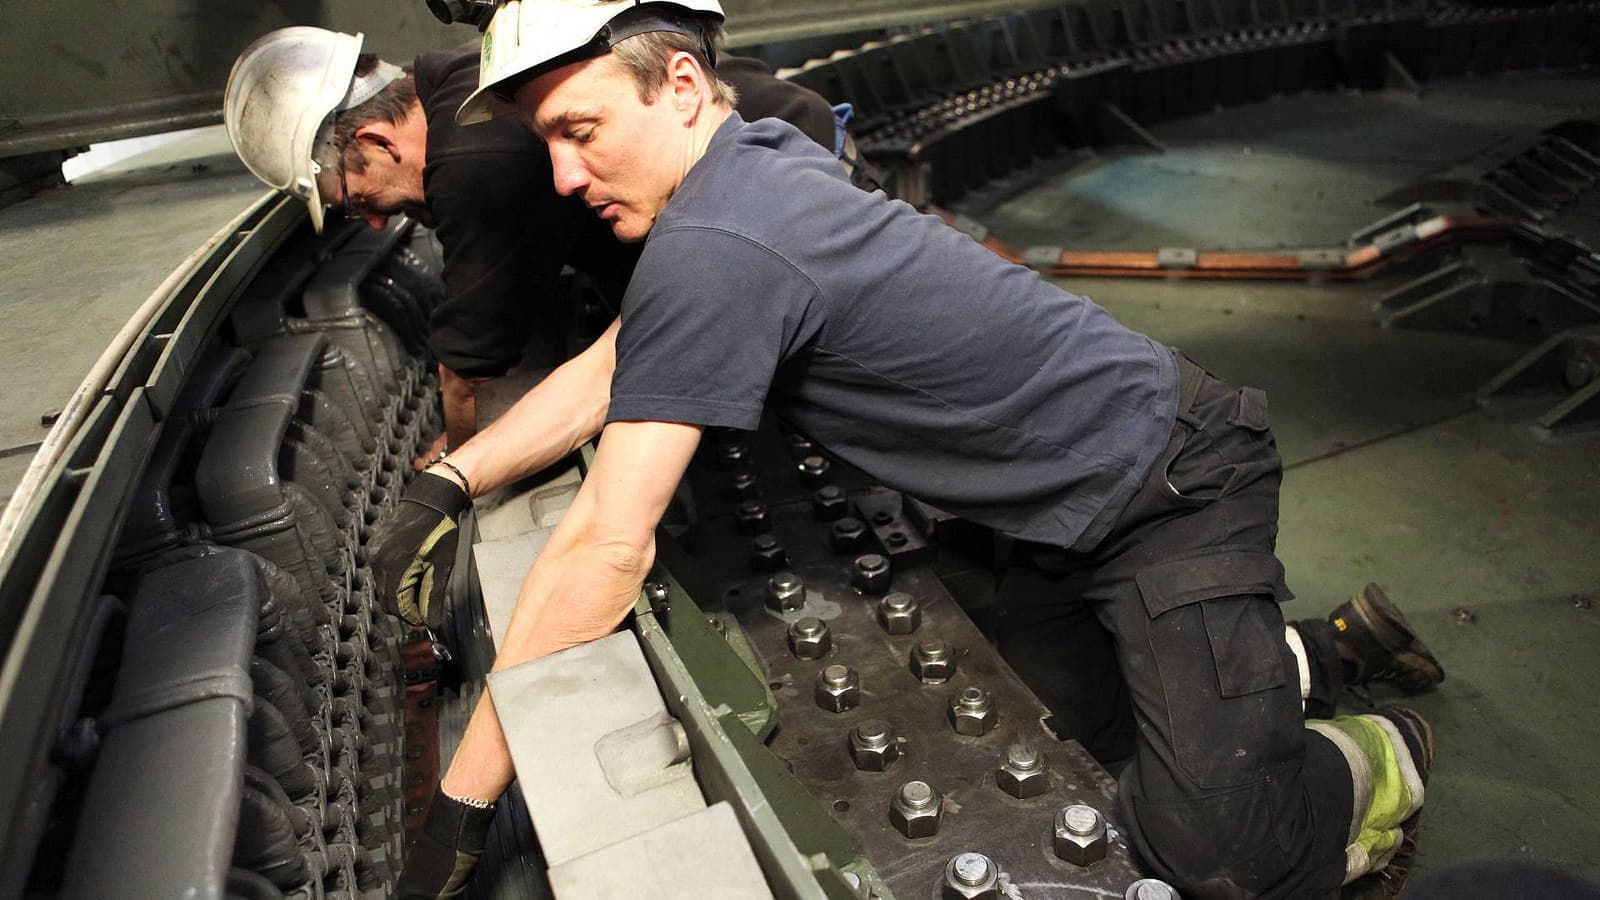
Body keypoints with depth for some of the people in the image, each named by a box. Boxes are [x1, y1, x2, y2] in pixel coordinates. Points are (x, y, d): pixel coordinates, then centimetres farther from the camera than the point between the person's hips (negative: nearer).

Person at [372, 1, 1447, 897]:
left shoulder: (712, 251, -28)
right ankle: (1331, 648, 35)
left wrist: (463, 799, -16)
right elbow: (608, 369, 9)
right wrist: (444, 485, 1)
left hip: (1176, 486, -9)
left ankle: (1384, 757, 20)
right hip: (1073, 510, 9)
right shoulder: (761, 159, 1)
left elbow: (607, 551, -27)